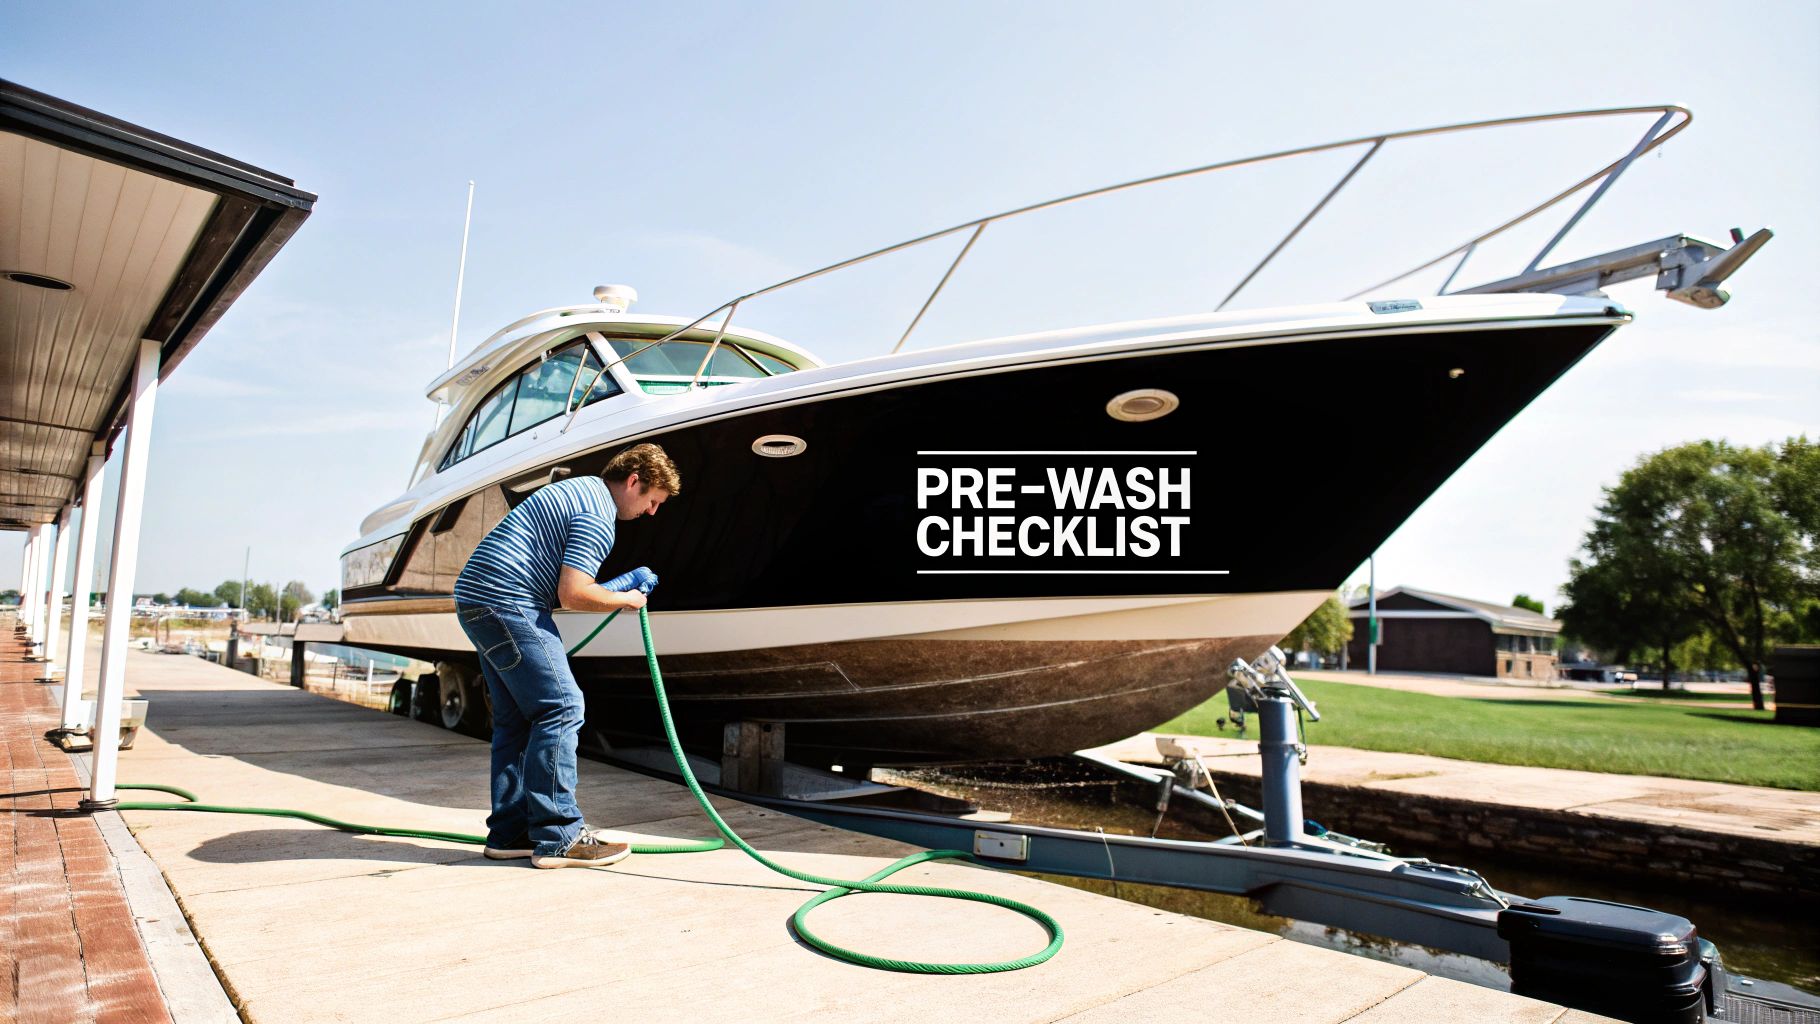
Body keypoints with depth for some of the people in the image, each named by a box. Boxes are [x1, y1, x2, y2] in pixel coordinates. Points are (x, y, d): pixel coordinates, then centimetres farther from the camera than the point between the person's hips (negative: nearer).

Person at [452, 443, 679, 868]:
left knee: (515, 718, 12)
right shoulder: (598, 517, -14)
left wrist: (617, 585, 16)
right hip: (506, 604, -11)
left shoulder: (581, 488, 19)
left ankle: (509, 832, 17)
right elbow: (573, 595, -20)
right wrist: (625, 600, -4)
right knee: (562, 708, -10)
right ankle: (557, 837, -8)